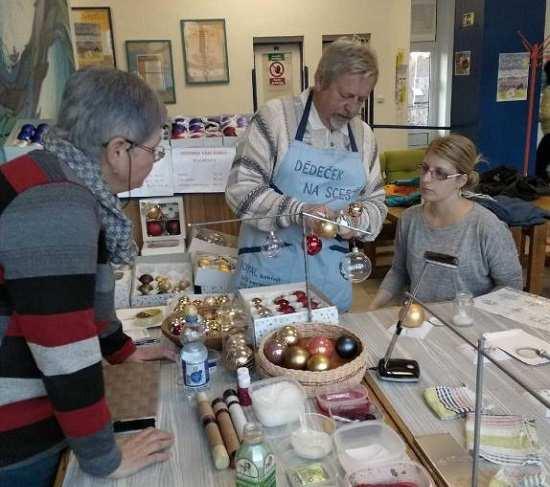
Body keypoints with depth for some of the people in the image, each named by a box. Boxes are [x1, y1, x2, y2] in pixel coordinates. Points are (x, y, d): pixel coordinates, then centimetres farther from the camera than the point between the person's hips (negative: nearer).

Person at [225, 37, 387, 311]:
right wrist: (298, 211, -25)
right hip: (268, 268, -4)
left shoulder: (363, 136, 8)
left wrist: (358, 219, -8)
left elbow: (375, 202, 14)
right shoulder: (276, 117, -8)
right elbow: (240, 189, -13)